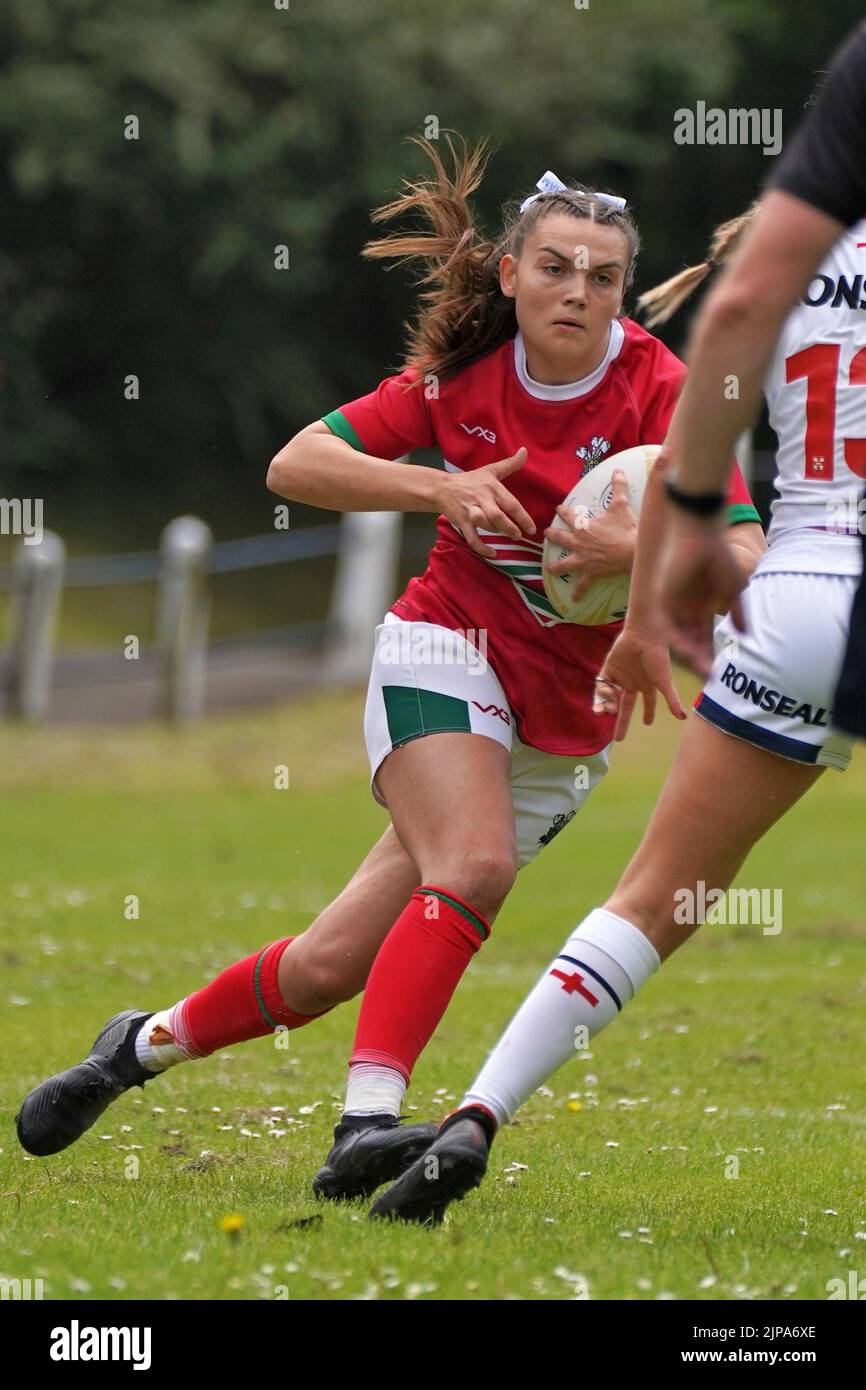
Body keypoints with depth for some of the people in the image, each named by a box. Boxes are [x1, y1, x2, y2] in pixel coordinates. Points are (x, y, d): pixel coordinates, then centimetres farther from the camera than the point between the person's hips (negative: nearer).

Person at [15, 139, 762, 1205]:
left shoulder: (658, 391, -12)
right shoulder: (464, 372, -6)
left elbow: (746, 559, -19)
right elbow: (295, 465, -6)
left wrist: (642, 550, -39)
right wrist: (440, 487, -20)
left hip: (563, 725, 1)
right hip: (449, 651, -1)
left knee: (334, 966, -1)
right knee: (474, 867, -32)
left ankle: (150, 1043, 22)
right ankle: (367, 1123, -35)